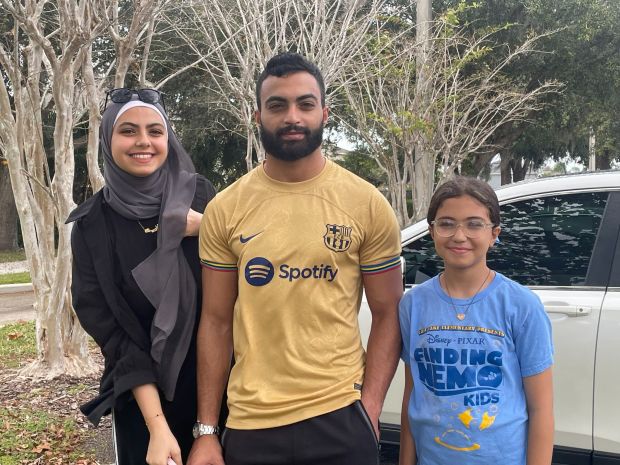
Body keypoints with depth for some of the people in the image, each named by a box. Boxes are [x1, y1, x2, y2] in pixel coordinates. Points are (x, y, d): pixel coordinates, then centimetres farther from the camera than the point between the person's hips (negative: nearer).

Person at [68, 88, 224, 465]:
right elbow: (109, 330, -9)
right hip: (142, 396, -1)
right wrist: (157, 425, -15)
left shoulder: (200, 195, -4)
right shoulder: (92, 225, -6)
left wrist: (207, 230, -19)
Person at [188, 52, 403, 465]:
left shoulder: (367, 205, -3)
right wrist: (206, 430, 2)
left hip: (340, 417, -1)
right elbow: (216, 321, 3)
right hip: (249, 423, 2)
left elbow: (387, 315, 1)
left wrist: (369, 408, -10)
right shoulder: (225, 210, 0)